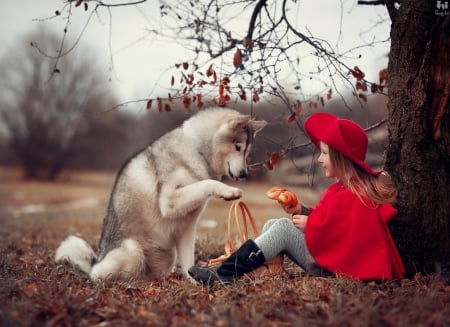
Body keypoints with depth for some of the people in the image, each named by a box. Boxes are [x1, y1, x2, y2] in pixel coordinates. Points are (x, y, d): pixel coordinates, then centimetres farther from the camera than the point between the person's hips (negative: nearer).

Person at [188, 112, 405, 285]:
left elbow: (347, 236, -25)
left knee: (284, 228, -20)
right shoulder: (343, 188, 14)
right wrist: (301, 211, 1)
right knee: (272, 225, 3)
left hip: (337, 267, -11)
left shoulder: (355, 196, -18)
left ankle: (225, 274, -23)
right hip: (329, 255, 11)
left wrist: (309, 225, -15)